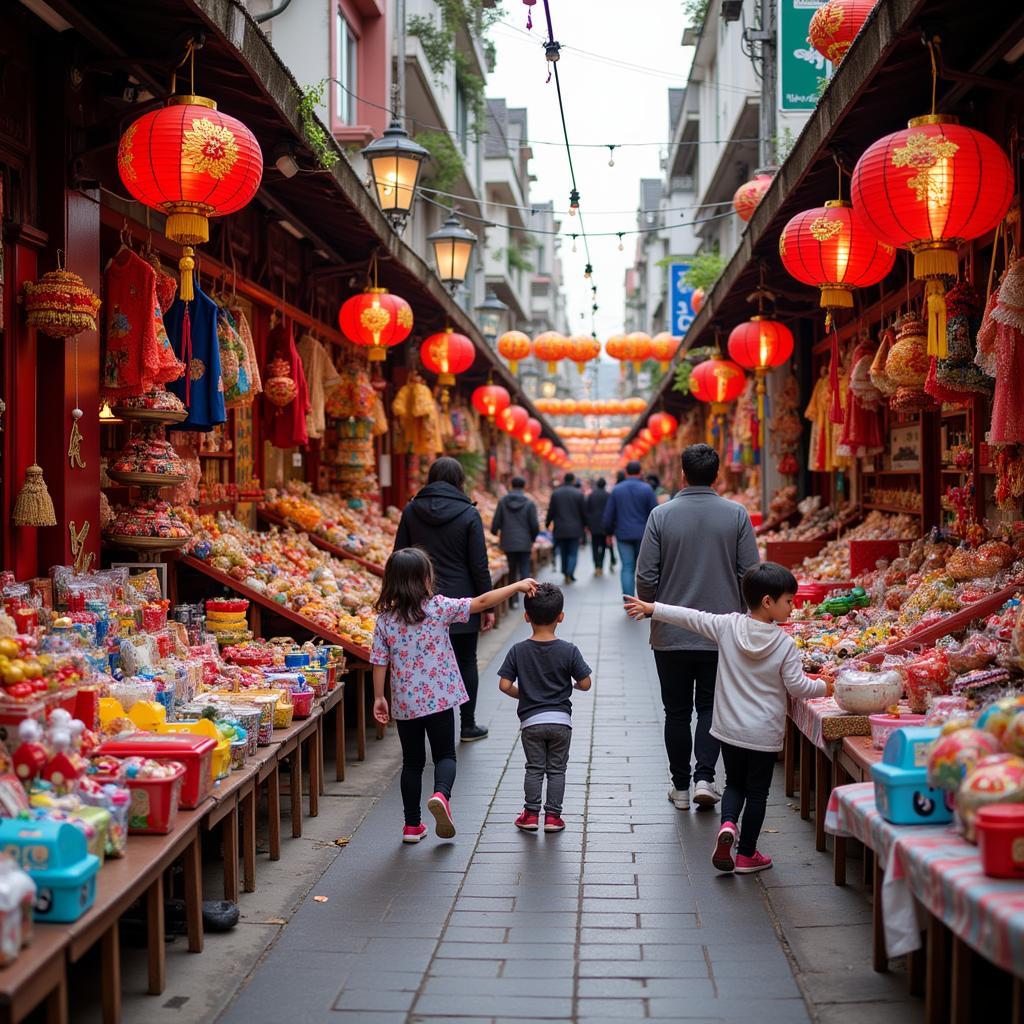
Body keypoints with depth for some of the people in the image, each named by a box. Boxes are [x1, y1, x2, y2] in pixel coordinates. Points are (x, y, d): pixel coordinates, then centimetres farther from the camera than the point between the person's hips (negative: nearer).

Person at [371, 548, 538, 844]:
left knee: (412, 761, 15)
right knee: (445, 755, 11)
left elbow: (380, 662, -1)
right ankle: (441, 794, -19)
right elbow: (481, 602, -9)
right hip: (439, 698, -3)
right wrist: (518, 586, 0)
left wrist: (379, 698, 9)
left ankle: (412, 825, 18)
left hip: (404, 703, 3)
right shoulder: (439, 608, -11)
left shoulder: (385, 618, -4)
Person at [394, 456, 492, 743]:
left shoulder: (411, 511, 1)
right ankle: (468, 726, 19)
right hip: (461, 602, -2)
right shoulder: (468, 514, -8)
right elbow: (479, 565, -8)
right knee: (466, 661, 11)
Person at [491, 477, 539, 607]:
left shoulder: (502, 502, -1)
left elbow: (496, 522, -1)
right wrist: (533, 539, 12)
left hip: (508, 543, 2)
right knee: (524, 571, 2)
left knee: (512, 571, 16)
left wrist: (495, 533, 21)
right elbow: (535, 525, -7)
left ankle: (513, 600, 19)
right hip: (524, 543, -2)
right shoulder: (529, 504, -7)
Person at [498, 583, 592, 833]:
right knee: (556, 770, 11)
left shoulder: (518, 651, -8)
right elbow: (585, 684, -9)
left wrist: (522, 695, 8)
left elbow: (505, 685, -10)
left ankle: (531, 814, 16)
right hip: (561, 720, 0)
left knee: (534, 768, 14)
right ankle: (553, 816, 13)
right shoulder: (569, 651, -11)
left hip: (531, 721, 1)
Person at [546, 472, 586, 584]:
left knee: (563, 552, 15)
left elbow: (551, 511, 0)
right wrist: (583, 525, 15)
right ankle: (570, 574, -9)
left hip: (560, 529, 2)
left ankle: (565, 572, 20)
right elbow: (583, 512, -1)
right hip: (574, 529, -2)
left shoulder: (555, 493, -2)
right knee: (573, 553, 3)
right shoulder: (578, 494, -7)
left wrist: (547, 523, 16)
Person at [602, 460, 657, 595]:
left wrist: (609, 533, 15)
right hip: (643, 534, -1)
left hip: (623, 534, 1)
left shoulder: (616, 489, 3)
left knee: (627, 567, 2)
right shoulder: (647, 489, -4)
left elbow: (608, 515, 4)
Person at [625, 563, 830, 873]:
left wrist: (651, 608, 12)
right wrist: (825, 687, 8)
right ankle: (746, 855, 19)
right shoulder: (785, 644, -16)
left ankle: (728, 824, -5)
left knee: (734, 783, 21)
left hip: (729, 729, 3)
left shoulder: (728, 626, -9)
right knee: (757, 792, 12)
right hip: (765, 734, -3)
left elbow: (691, 618, 0)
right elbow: (797, 686, -11)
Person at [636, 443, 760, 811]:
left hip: (671, 634, 0)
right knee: (711, 706, 13)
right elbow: (750, 573, -3)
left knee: (677, 711, 10)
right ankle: (704, 777, 0)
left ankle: (680, 786, 18)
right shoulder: (736, 514, -5)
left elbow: (645, 576, -6)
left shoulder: (662, 515, -7)